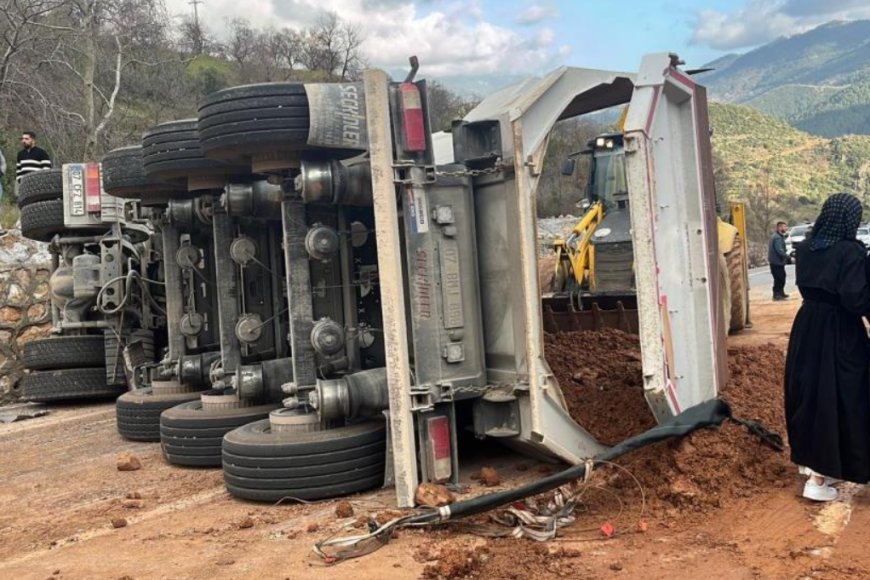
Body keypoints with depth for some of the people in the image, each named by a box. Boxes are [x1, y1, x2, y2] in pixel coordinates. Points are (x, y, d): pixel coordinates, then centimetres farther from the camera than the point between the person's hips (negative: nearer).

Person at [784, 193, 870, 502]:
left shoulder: (806, 249, 3)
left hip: (806, 327, 7)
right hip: (839, 334, -7)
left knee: (809, 390, 18)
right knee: (836, 399, 1)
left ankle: (810, 458, 34)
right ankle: (818, 479, 4)